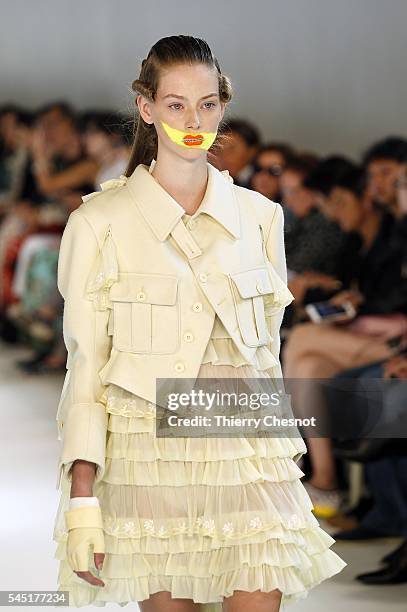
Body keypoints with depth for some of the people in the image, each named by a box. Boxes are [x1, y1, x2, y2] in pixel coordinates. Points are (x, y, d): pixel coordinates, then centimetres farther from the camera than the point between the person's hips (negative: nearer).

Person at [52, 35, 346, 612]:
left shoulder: (259, 217, 9)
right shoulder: (100, 222, 0)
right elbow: (86, 365, -2)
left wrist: (283, 462, 14)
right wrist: (81, 498, -8)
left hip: (248, 459, 2)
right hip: (149, 462, -2)